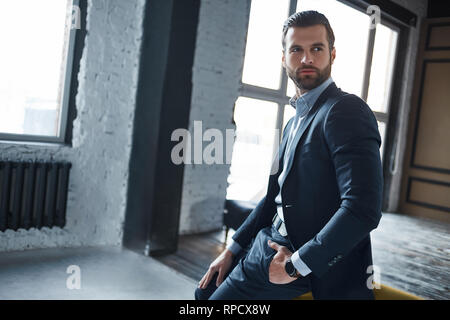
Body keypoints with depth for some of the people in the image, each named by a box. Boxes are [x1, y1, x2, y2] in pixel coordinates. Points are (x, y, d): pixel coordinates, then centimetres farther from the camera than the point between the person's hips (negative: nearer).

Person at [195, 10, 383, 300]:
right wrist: (233, 249, 12)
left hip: (320, 265, -8)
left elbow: (362, 209, -27)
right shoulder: (296, 120, 13)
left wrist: (297, 264, -20)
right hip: (274, 244, 8)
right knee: (206, 291, 17)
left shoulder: (346, 111, -17)